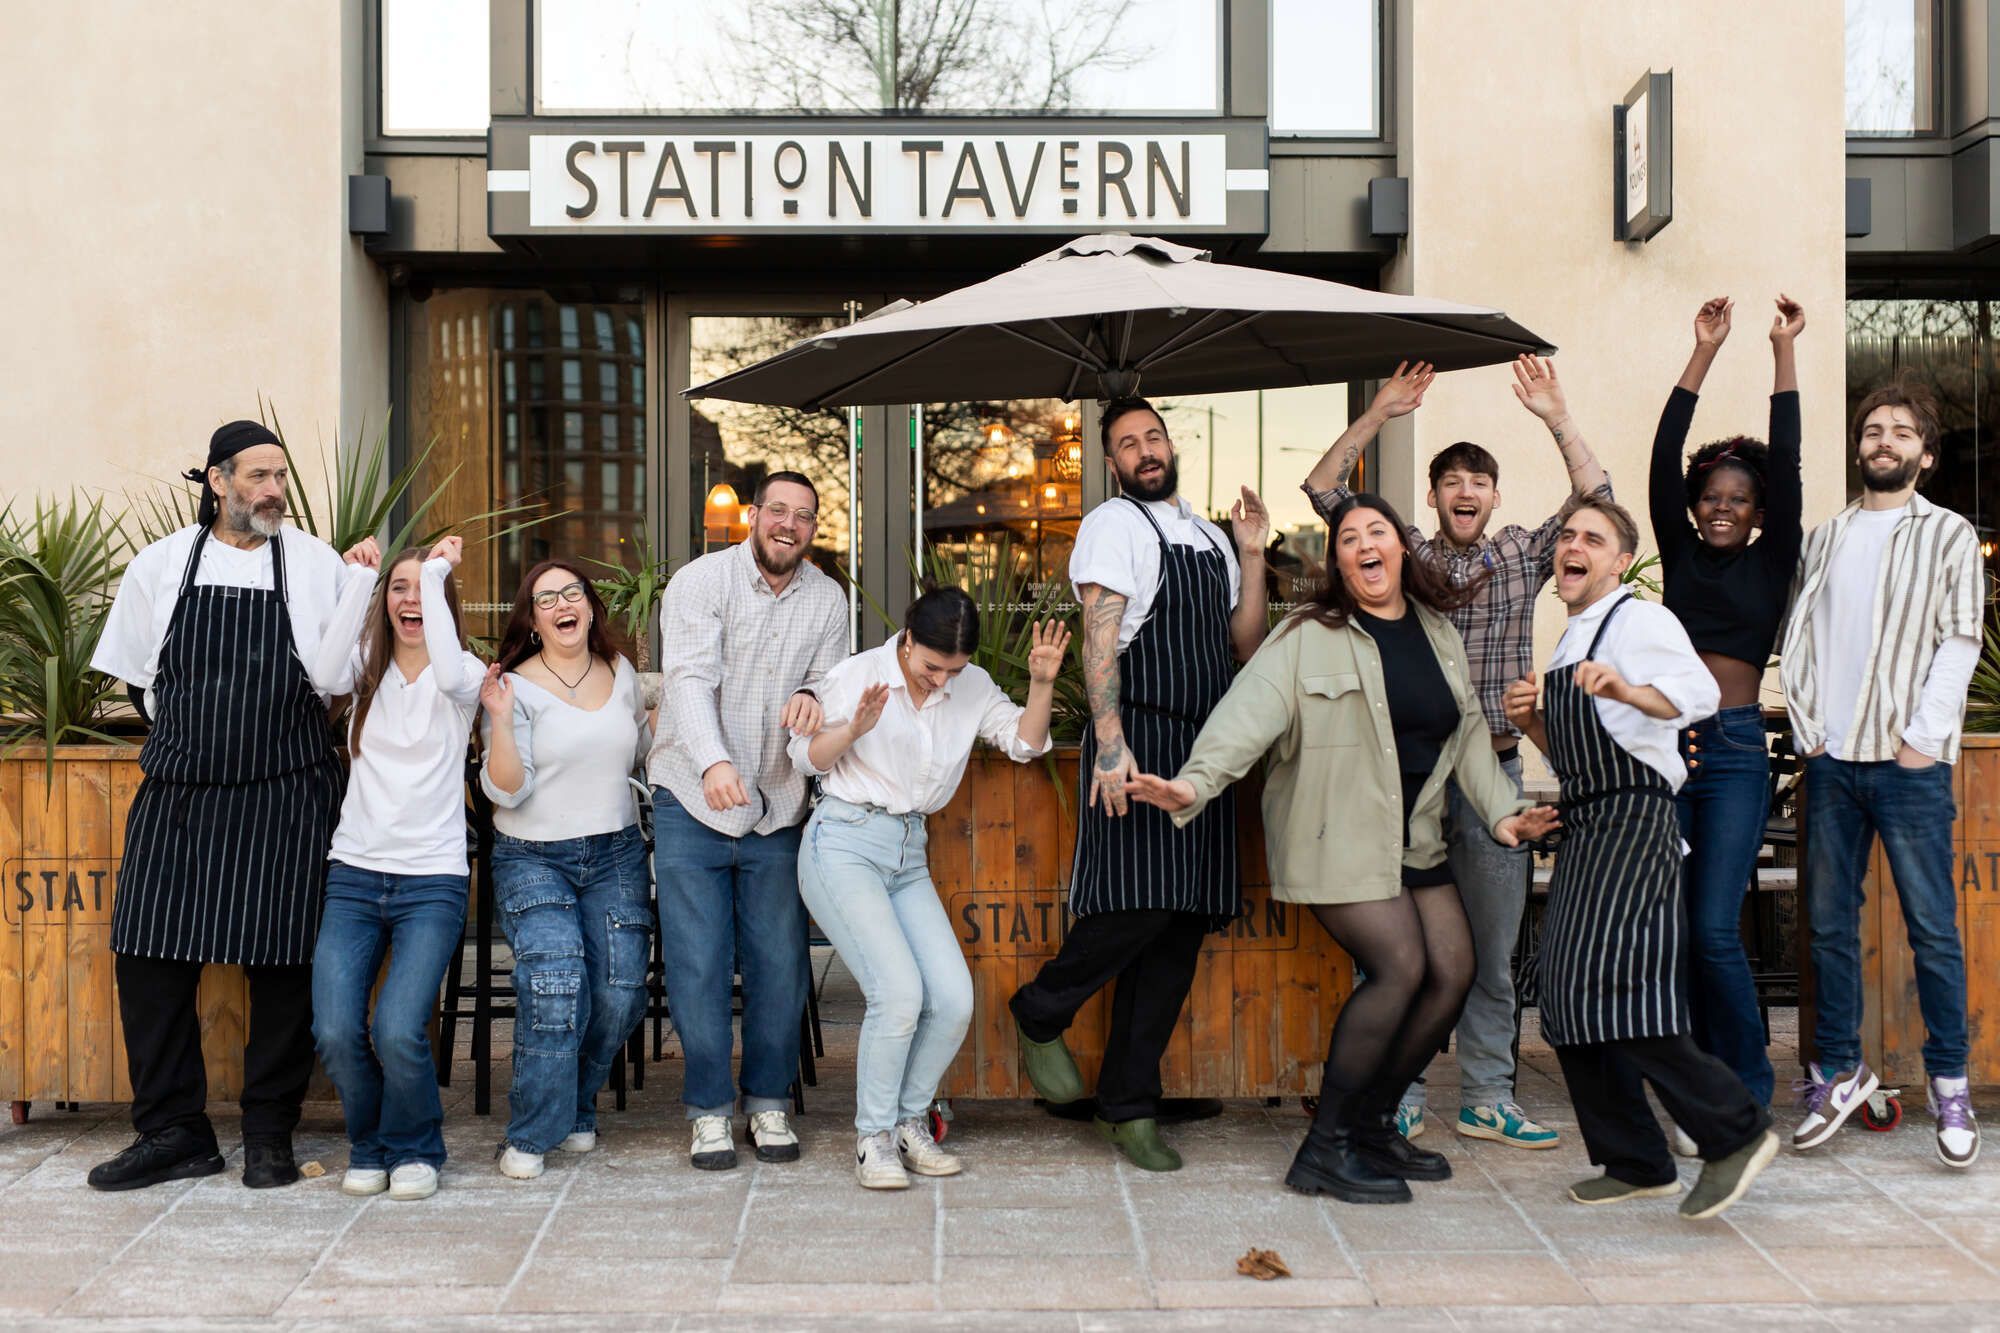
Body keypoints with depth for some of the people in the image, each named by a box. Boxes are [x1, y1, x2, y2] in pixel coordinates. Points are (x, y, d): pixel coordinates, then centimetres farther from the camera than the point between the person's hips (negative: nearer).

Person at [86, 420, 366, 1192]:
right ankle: (174, 1134, 15)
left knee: (282, 968, 0)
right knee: (150, 959, 1)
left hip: (287, 799, -2)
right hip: (179, 795, 2)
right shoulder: (160, 566, 8)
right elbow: (136, 675, 18)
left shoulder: (317, 565, 3)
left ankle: (269, 1135, 14)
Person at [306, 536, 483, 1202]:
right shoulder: (368, 668, 10)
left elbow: (450, 674, -23)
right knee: (335, 1031, -12)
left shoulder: (463, 673, 2)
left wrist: (436, 574, -15)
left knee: (398, 1030, -18)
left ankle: (415, 1148, 9)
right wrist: (360, 577, -9)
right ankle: (368, 1147, 15)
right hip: (354, 873, 3)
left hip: (432, 878, -3)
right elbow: (324, 674, -13)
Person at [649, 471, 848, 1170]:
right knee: (697, 964, -1)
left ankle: (769, 1102, 21)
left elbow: (831, 685, 6)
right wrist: (714, 762, -38)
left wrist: (812, 698, -20)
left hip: (777, 808, 3)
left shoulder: (828, 600, 5)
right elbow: (691, 680, -21)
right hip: (693, 801, -3)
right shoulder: (700, 581, -8)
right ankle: (710, 1110, 12)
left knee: (780, 961, 6)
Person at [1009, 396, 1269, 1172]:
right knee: (1138, 906, -17)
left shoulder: (1210, 540, 21)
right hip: (1138, 740, -7)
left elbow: (1246, 648, 17)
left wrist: (1252, 557, 7)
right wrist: (1111, 744, -21)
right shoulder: (1114, 524, 0)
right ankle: (1039, 1015, 10)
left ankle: (1128, 1106, 12)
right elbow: (1098, 636, -11)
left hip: (1204, 751, 7)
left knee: (1180, 931, 4)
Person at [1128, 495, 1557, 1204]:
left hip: (1417, 840, 7)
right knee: (1400, 967, -17)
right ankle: (1326, 1148, -6)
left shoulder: (1439, 634, 11)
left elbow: (1469, 734, 16)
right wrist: (1195, 782, -35)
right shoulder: (1308, 638, -9)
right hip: (1339, 837, -7)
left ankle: (1373, 1122, 18)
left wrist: (1502, 809, 4)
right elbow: (1249, 711, -20)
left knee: (1453, 970, 1)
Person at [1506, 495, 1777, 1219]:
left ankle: (1734, 1131, -6)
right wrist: (1533, 721, 6)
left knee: (1609, 987, -19)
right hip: (1584, 828, 9)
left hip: (1635, 821, -9)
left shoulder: (1639, 619, -6)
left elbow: (1699, 692, -27)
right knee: (1566, 996, 7)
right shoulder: (1570, 639, 21)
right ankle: (1635, 1163, 17)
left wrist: (1630, 691, -46)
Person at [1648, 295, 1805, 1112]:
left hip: (1734, 747, -3)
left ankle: (1747, 1085, 5)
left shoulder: (1773, 561, 7)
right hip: (1665, 741, 3)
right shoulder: (1680, 554, 12)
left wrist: (1784, 350, -2)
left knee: (1715, 928, -10)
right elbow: (1663, 458, 4)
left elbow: (1786, 463, -1)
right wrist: (1704, 353, 1)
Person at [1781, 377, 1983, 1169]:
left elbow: (1959, 642, -3)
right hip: (1831, 761, 4)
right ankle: (1838, 1071, 18)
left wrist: (1923, 735, -12)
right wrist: (1805, 726, 0)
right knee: (1829, 924, 7)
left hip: (1908, 763, -3)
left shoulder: (1948, 535, 4)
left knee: (1932, 928, -1)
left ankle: (1949, 1083, 10)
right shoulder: (1826, 538, 14)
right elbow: (1798, 635, 11)